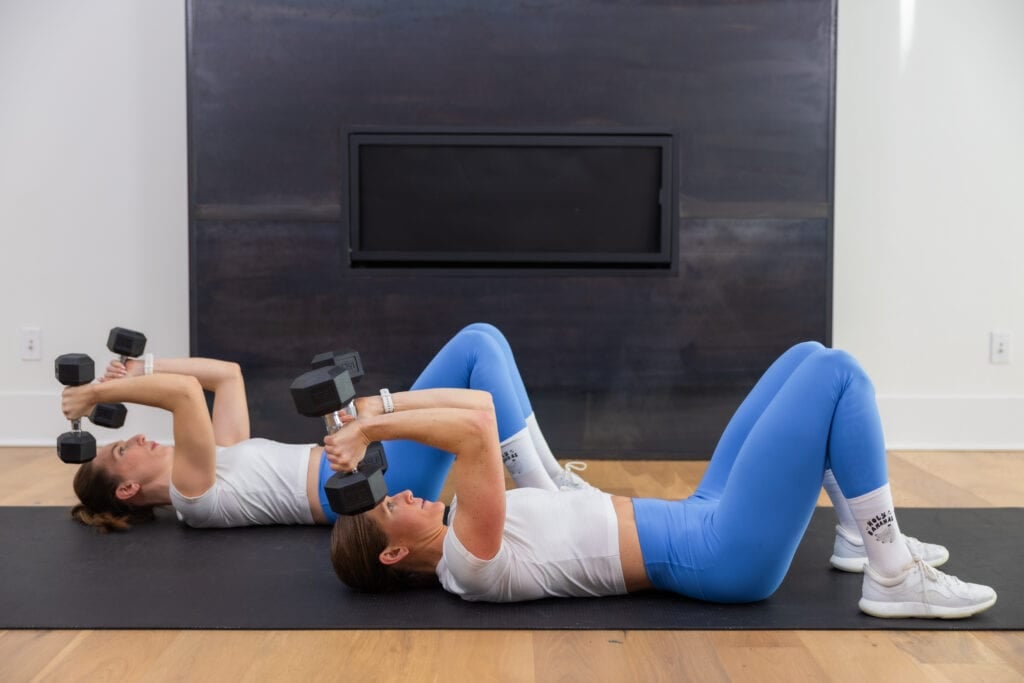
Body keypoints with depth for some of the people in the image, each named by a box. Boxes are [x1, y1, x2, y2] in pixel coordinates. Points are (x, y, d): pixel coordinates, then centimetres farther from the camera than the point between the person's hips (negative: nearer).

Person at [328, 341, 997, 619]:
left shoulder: (456, 534, 9)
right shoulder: (471, 565, -18)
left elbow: (480, 403, 12)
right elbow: (478, 427, -33)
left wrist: (379, 407, 4)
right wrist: (373, 426, -23)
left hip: (702, 520, 10)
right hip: (724, 555, -9)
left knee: (810, 357, 10)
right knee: (837, 373, -14)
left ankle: (870, 537, 17)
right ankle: (895, 576, -5)